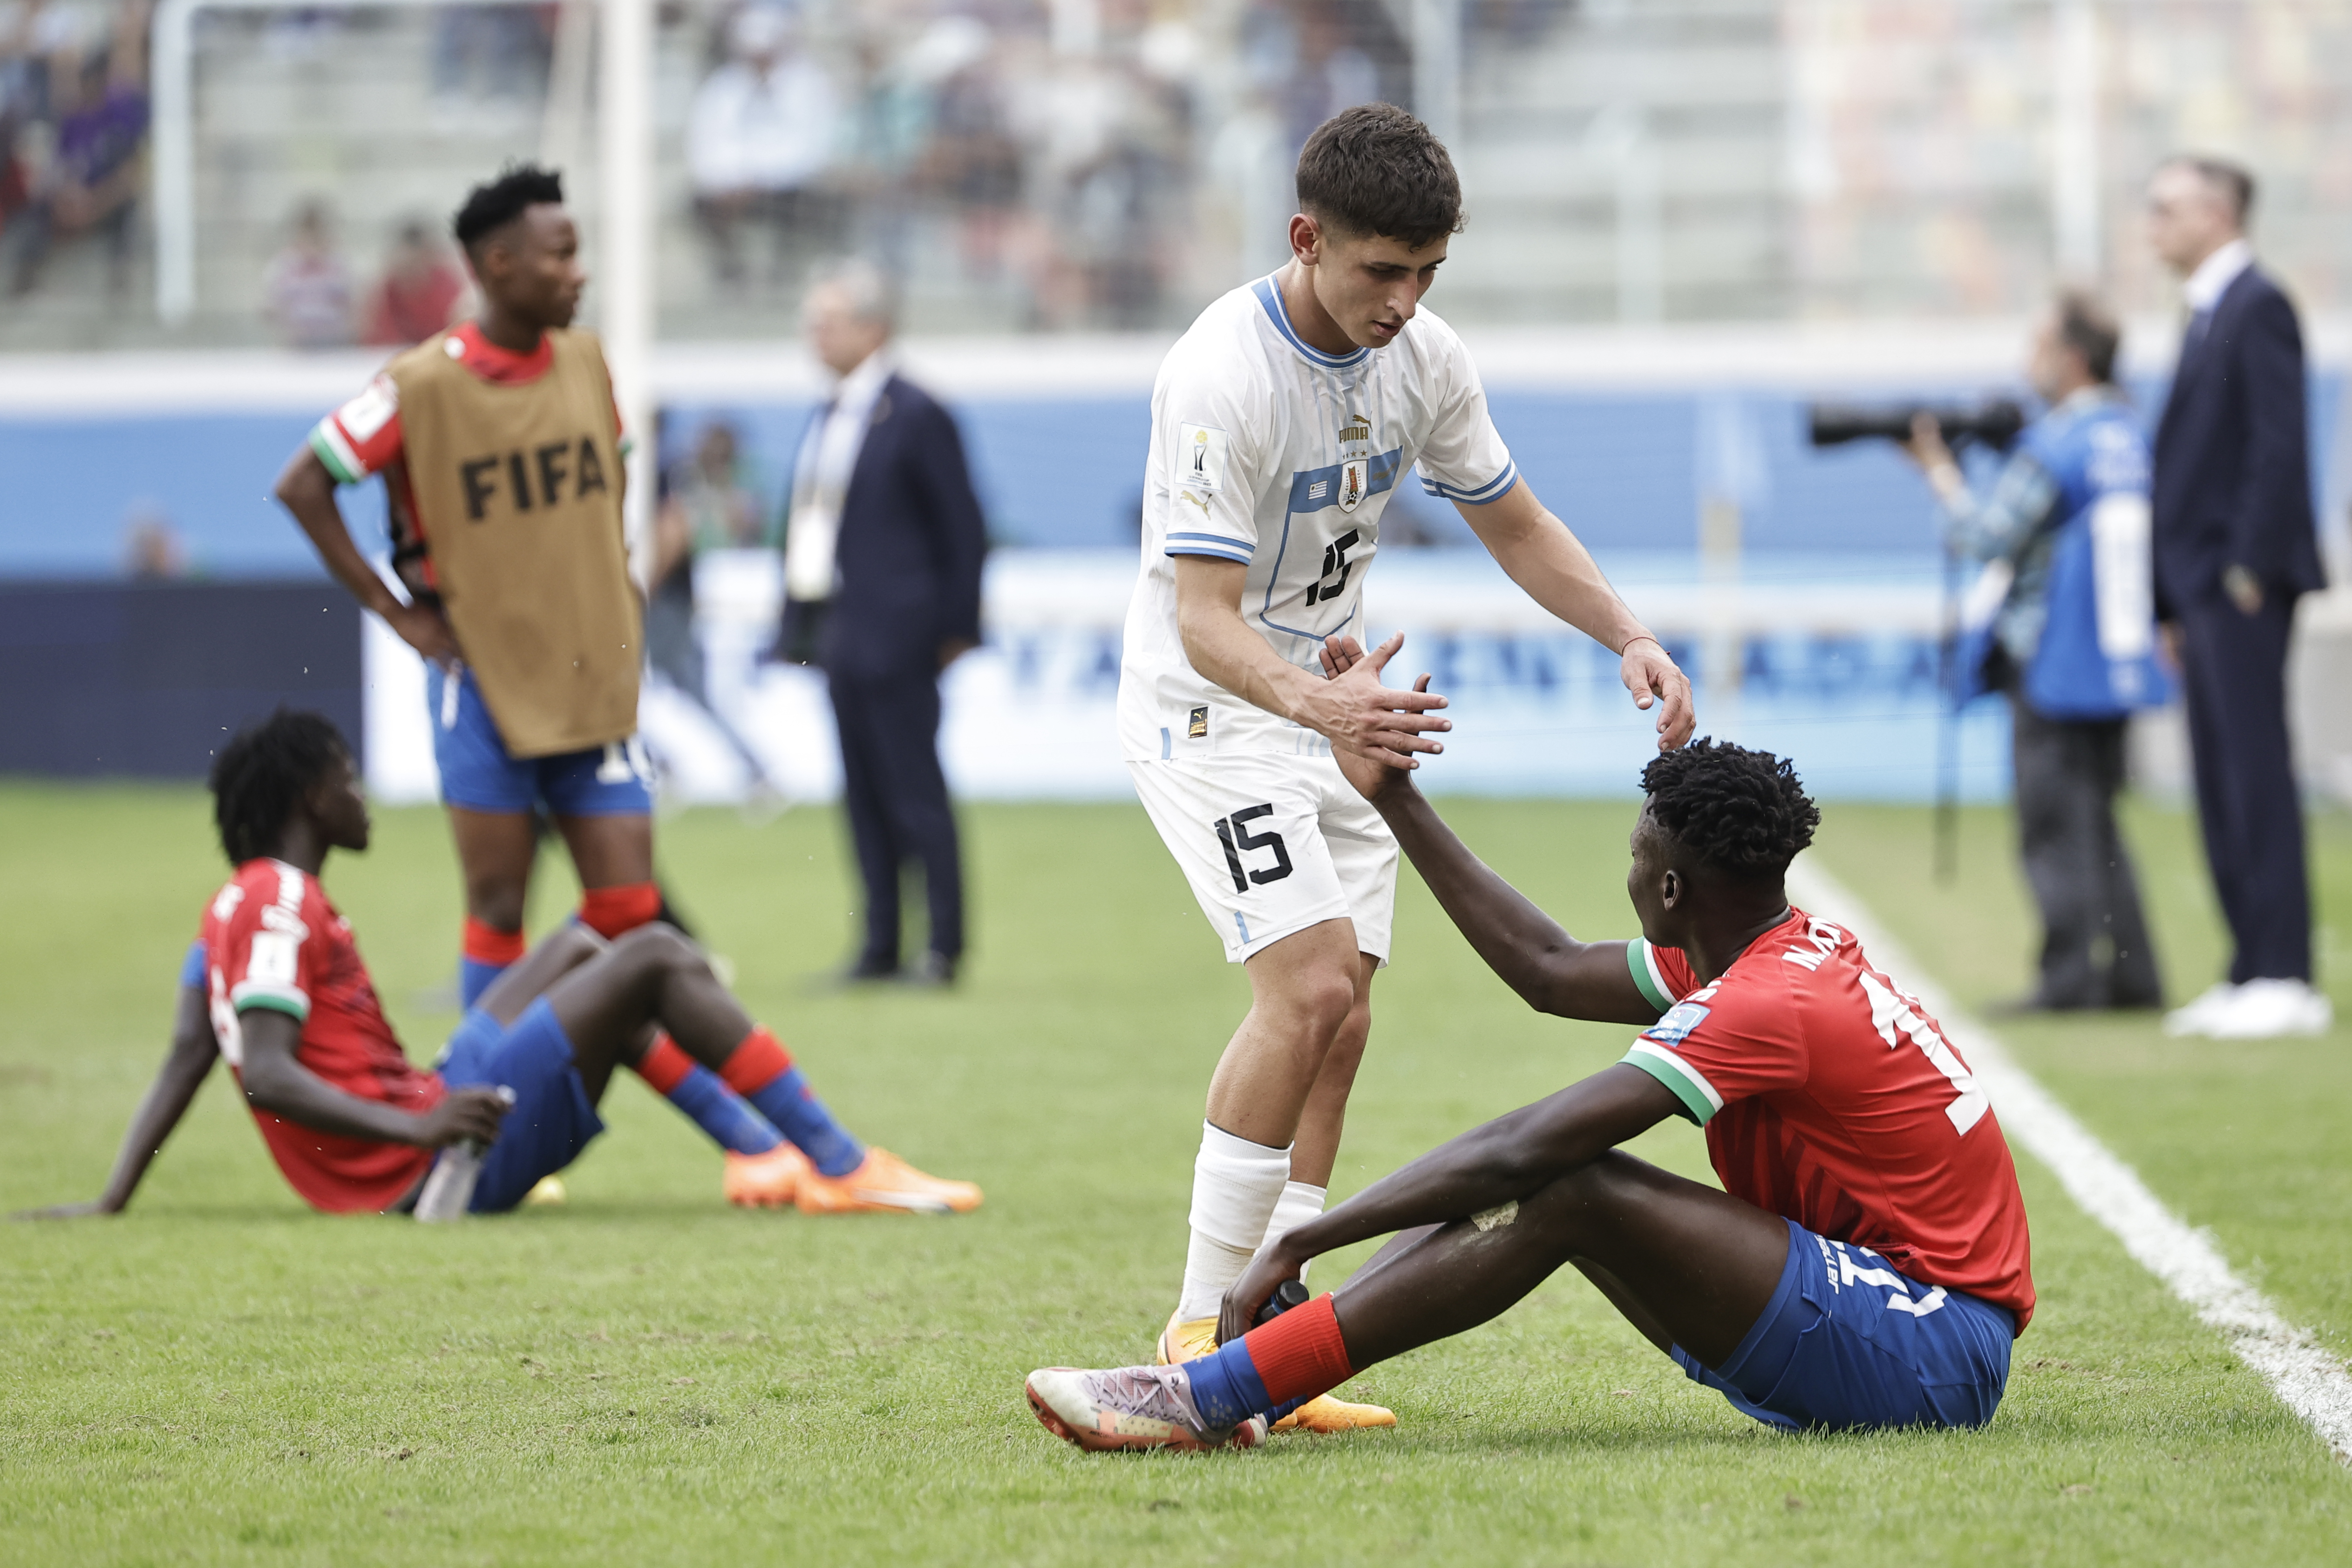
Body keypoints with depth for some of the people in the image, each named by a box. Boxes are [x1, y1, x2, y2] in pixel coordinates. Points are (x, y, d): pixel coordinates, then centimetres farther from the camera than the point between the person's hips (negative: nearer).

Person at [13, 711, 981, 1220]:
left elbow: (188, 1058, 10)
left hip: (431, 1130, 11)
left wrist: (113, 1202, 7)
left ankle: (765, 1151, 17)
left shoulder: (236, 907, 15)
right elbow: (265, 1076, -23)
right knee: (656, 958, -10)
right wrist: (414, 1127, -31)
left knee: (581, 952, 23)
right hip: (436, 1172, -11)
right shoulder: (281, 908, -14)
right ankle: (844, 1169, -7)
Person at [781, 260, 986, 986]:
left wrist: (957, 628, -10)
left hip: (894, 638, -8)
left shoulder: (915, 416, -9)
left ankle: (944, 945, 1)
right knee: (865, 796, 9)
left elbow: (964, 529, -9)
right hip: (840, 637, 8)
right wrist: (799, 626, 11)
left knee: (915, 792, -5)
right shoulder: (827, 420, 14)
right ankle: (881, 946, 13)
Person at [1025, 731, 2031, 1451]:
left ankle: (1215, 1397, -26)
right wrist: (1393, 800, 20)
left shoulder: (1770, 1007, -19)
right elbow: (1550, 971, 19)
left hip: (1936, 1358, -10)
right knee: (1539, 1186, 5)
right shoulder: (1787, 949, 11)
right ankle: (1245, 1368, -5)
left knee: (1569, 1186, -21)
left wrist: (1300, 1240, -19)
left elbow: (1521, 1152, -23)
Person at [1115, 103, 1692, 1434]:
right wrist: (1318, 703, -49)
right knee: (1310, 990, -22)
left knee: (1339, 1023, 2)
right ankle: (1201, 1332, -15)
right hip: (1210, 709, -8)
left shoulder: (1425, 359, -3)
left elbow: (1512, 522, 12)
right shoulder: (1223, 377, -26)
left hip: (1339, 704, 8)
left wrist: (1631, 637, -3)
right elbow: (1207, 622, -30)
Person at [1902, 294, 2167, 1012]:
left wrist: (1942, 473, 1)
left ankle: (2070, 977, -7)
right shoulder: (2132, 437, 10)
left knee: (2055, 826, -4)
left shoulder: (2053, 447, -14)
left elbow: (1990, 537, -13)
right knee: (2096, 819, 15)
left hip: (2053, 664, -8)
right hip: (2119, 658, 8)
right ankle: (2131, 973, 13)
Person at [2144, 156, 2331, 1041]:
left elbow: (2281, 445, -16)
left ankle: (2285, 978, -10)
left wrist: (2249, 569, -19)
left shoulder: (2257, 307, -9)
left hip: (2243, 580, -10)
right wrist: (2175, 601, 17)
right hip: (2205, 585, 10)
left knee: (2257, 776, -10)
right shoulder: (2208, 314, 19)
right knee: (2220, 788, 9)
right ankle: (2252, 975, 11)